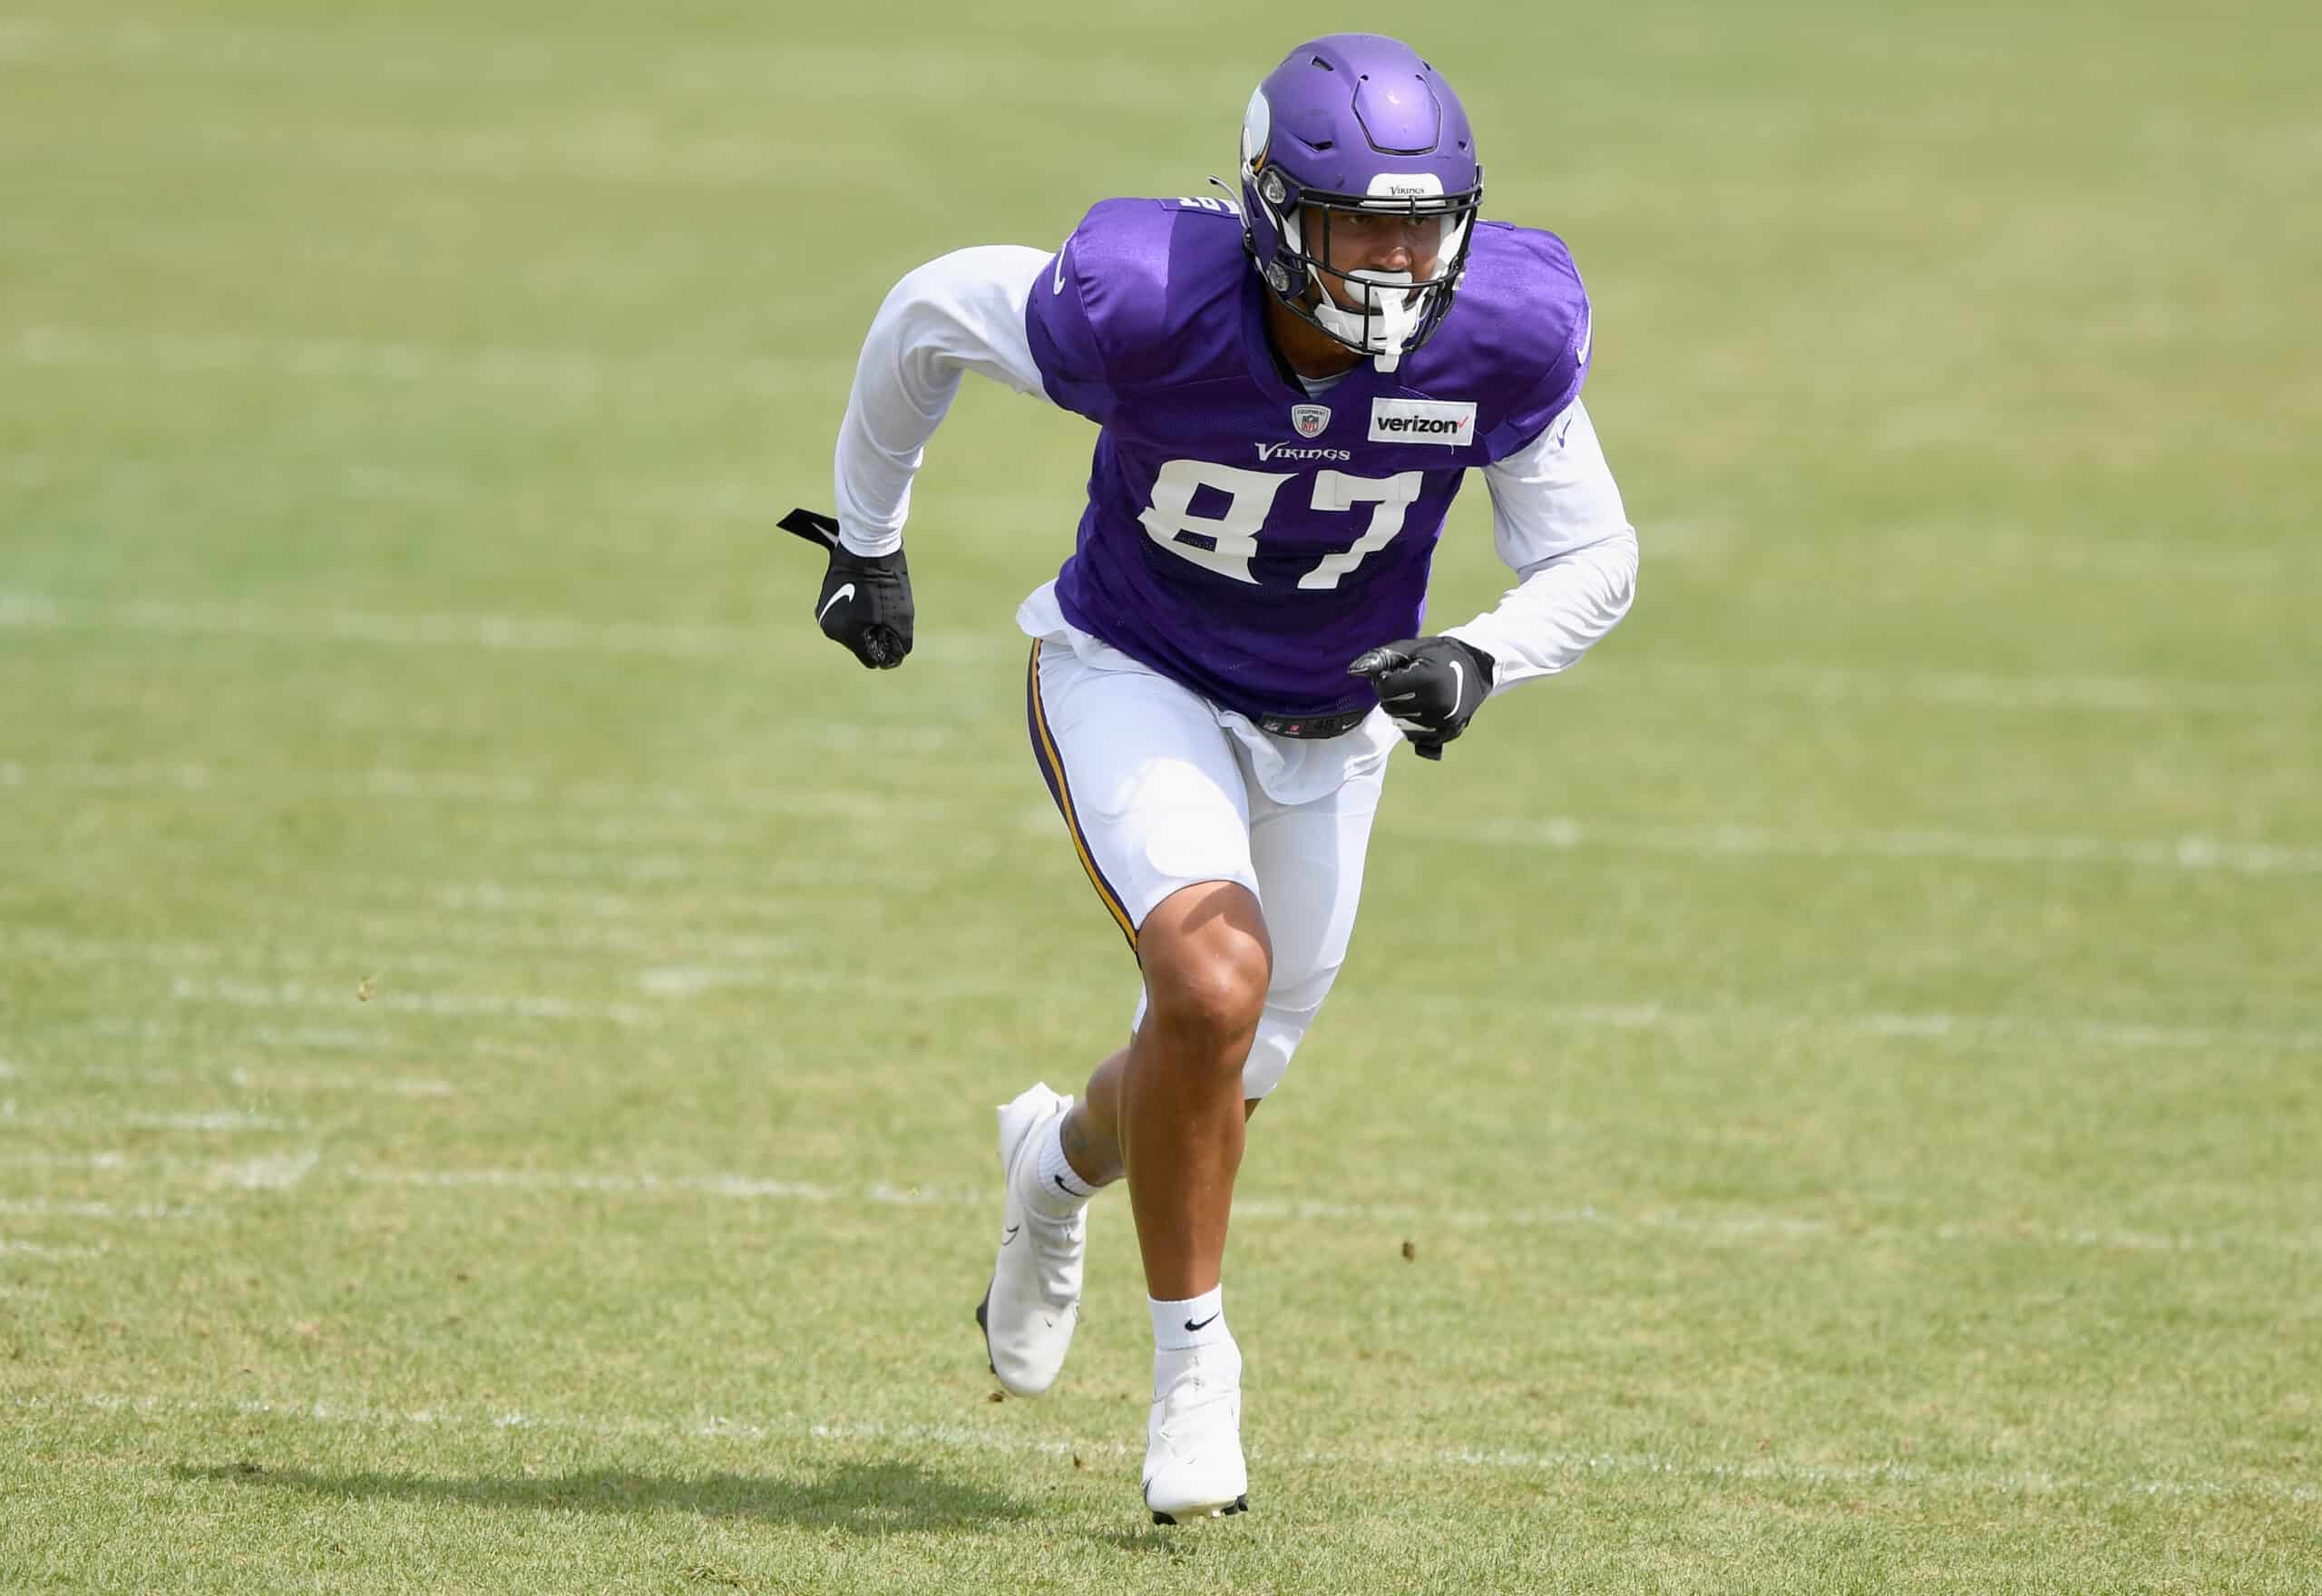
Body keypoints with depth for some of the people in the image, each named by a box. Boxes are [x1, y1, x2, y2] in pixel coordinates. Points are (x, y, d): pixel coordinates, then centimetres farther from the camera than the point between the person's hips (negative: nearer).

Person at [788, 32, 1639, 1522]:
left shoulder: (1502, 336, -25)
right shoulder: (1144, 305, -32)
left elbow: (1594, 560, -11)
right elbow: (929, 313, -11)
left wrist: (1476, 662, -31)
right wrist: (868, 533, 1)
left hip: (1328, 729, 4)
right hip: (1134, 683, -4)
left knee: (1220, 1083, 13)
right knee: (1214, 980, -28)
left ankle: (1065, 1155, 51)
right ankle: (1192, 1355, -7)